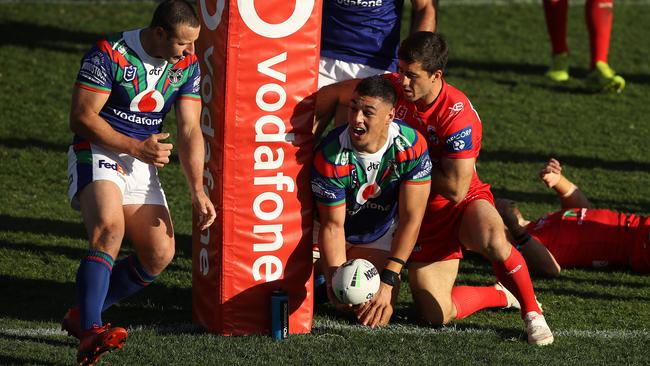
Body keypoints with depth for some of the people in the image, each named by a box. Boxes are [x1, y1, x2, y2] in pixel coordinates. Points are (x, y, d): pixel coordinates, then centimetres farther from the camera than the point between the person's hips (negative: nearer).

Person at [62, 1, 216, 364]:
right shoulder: (109, 54, -15)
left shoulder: (188, 66, 2)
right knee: (110, 228, -32)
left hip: (142, 166, 6)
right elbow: (82, 117, -15)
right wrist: (135, 148, -17)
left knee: (161, 254, -6)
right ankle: (90, 333, -37)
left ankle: (83, 314, 8)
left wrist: (198, 190, -11)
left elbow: (190, 131, 0)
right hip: (97, 154, -6)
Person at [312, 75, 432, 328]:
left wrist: (387, 281, -30)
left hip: (381, 236, 0)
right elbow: (332, 226, -22)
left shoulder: (412, 146, -26)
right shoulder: (331, 157, -30)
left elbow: (411, 218, -23)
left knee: (375, 319, -13)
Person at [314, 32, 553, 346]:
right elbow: (330, 95, 4)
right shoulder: (392, 87, -11)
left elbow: (456, 189, -27)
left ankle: (531, 311, -14)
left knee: (493, 242, -41)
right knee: (436, 314, -8)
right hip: (424, 214, 5)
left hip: (464, 203, -5)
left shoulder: (458, 116, -26)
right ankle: (503, 295, 21)